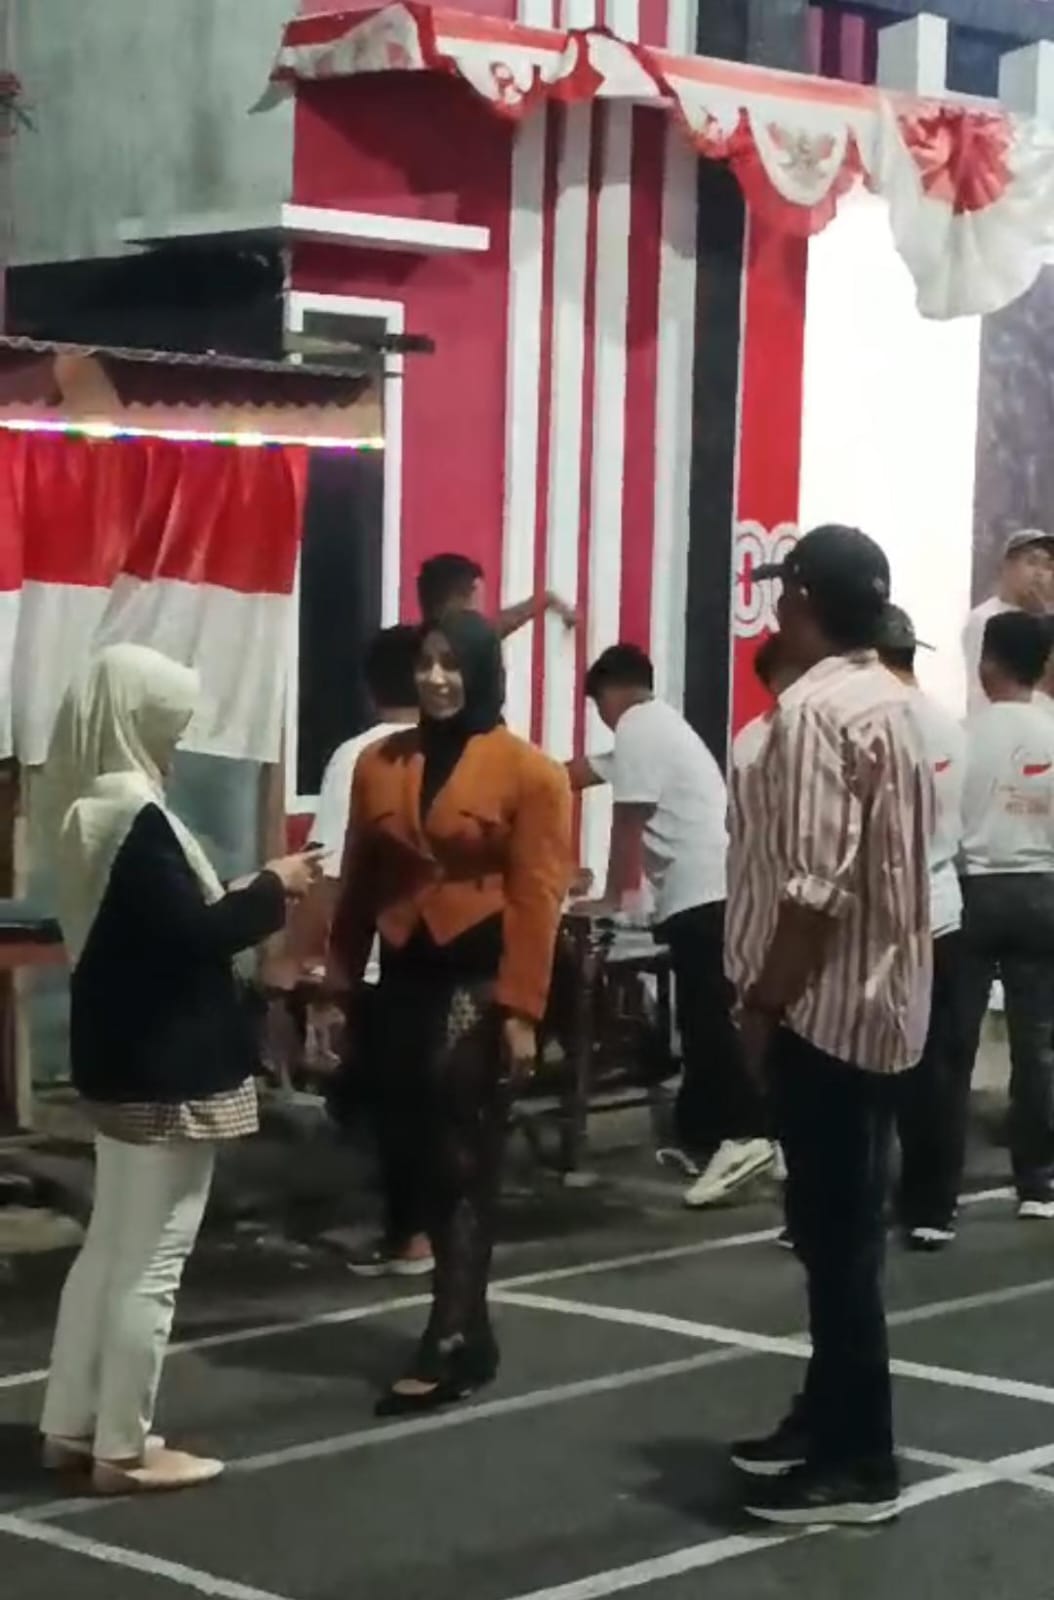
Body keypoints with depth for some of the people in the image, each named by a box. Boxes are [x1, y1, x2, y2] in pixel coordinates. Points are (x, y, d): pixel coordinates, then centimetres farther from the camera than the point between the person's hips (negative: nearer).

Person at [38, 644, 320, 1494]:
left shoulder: (89, 808, 10)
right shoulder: (137, 817, -20)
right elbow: (190, 932, -23)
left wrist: (250, 899, 8)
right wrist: (272, 888, -10)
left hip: (122, 1057, 10)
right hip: (170, 1066, -10)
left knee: (110, 1242, 17)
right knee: (152, 1259, -3)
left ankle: (72, 1423, 23)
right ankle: (124, 1447, 4)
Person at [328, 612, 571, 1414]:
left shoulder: (530, 773, -6)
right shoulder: (380, 763, 9)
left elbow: (536, 899, -10)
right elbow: (360, 883, 10)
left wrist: (521, 1011, -15)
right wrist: (341, 986, 7)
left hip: (479, 983, -5)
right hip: (404, 981, 5)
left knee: (464, 1165, -3)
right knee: (427, 1159, 10)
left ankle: (448, 1344, -3)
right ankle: (469, 1328, 20)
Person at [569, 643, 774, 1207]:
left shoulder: (637, 728, -6)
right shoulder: (659, 724, 25)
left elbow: (628, 823, -9)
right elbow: (587, 772, 36)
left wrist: (612, 899, 0)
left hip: (700, 893, -10)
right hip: (713, 888, 10)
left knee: (707, 1018, -13)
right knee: (702, 1015, 13)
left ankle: (745, 1136, -18)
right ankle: (700, 1135, 18)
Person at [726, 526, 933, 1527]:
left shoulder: (814, 709, -17)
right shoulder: (892, 702, 12)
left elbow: (815, 885, -23)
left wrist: (763, 1003, -15)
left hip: (826, 1003, -10)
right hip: (881, 997, 10)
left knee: (833, 1234, -4)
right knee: (843, 1227, 17)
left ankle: (859, 1463, 2)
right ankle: (831, 1418, 26)